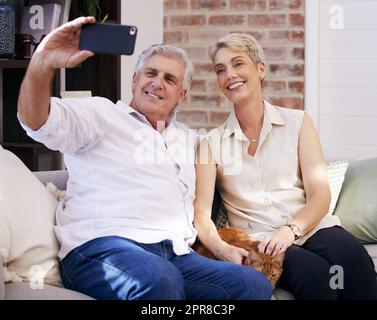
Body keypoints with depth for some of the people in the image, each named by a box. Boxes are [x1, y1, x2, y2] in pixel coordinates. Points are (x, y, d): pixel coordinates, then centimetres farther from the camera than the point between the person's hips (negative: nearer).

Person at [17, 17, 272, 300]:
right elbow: (37, 120, -9)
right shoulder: (101, 113, 10)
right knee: (159, 279, -41)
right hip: (101, 246, -6)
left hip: (177, 255, 6)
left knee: (254, 284, -21)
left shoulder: (188, 139, 30)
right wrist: (42, 64, -29)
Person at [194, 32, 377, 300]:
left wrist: (291, 230, -16)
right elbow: (201, 212, -1)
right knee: (313, 272, -35)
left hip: (310, 228, 2)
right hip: (258, 242, -2)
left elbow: (320, 196, 3)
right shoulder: (212, 143, 11)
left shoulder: (297, 122, 11)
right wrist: (221, 248, -21)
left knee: (353, 259, -33)